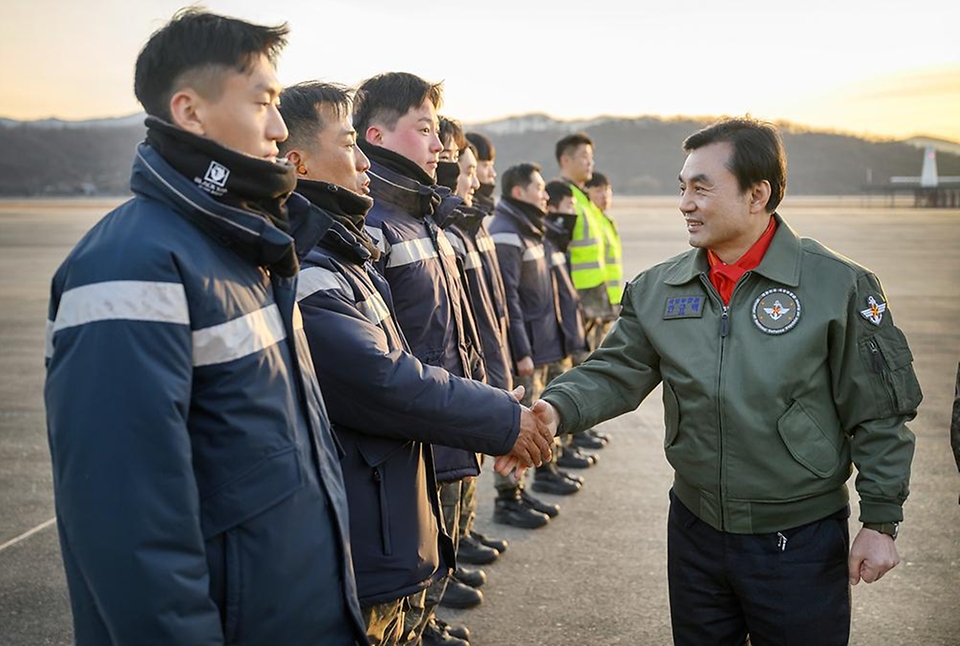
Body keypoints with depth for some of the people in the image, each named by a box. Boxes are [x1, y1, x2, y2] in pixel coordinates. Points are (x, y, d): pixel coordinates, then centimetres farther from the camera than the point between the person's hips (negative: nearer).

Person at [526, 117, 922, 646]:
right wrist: (557, 408, -22)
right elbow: (614, 373, -2)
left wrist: (880, 522, -6)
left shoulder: (839, 286, -12)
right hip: (694, 532, 4)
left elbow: (878, 417, -8)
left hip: (801, 542, -3)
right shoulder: (657, 289, -1)